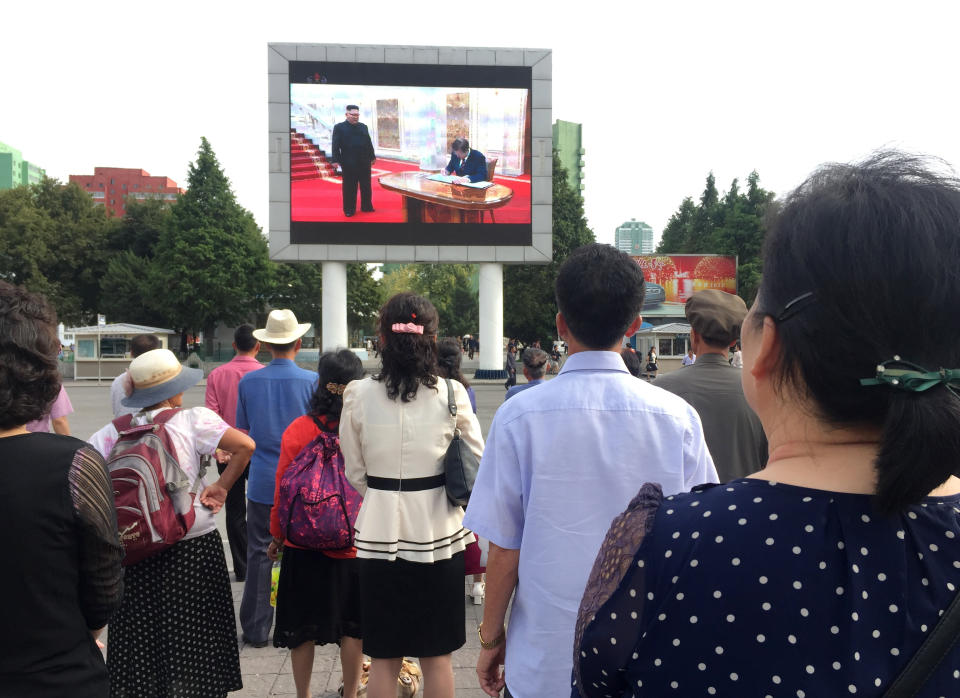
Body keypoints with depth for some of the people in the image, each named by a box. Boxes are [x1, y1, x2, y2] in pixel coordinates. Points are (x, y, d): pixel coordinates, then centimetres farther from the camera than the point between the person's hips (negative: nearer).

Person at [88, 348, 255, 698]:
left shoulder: (115, 432, -1)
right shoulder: (194, 420, -11)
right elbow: (245, 446, -22)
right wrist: (222, 486, -9)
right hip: (194, 548, -3)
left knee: (140, 645, 15)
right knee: (193, 643, 10)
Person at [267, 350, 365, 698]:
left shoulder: (298, 430, -12)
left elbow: (284, 491, -4)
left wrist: (277, 537, 10)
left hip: (305, 545, 0)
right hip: (356, 546, 0)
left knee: (303, 628, 14)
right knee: (353, 628, 13)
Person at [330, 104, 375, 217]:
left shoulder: (363, 127, 11)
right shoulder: (339, 127, -1)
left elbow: (369, 143, 17)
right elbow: (335, 145, -5)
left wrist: (372, 157, 15)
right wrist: (335, 160, -13)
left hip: (364, 162, 4)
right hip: (348, 164, -4)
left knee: (366, 186, 9)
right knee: (349, 187, 1)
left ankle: (366, 206, 20)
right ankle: (349, 209, 8)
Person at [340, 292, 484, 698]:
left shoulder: (359, 395, -8)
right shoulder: (451, 394, -10)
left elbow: (355, 473, 1)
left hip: (380, 530, 0)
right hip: (438, 530, 0)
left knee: (385, 658, 12)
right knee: (437, 656, 14)